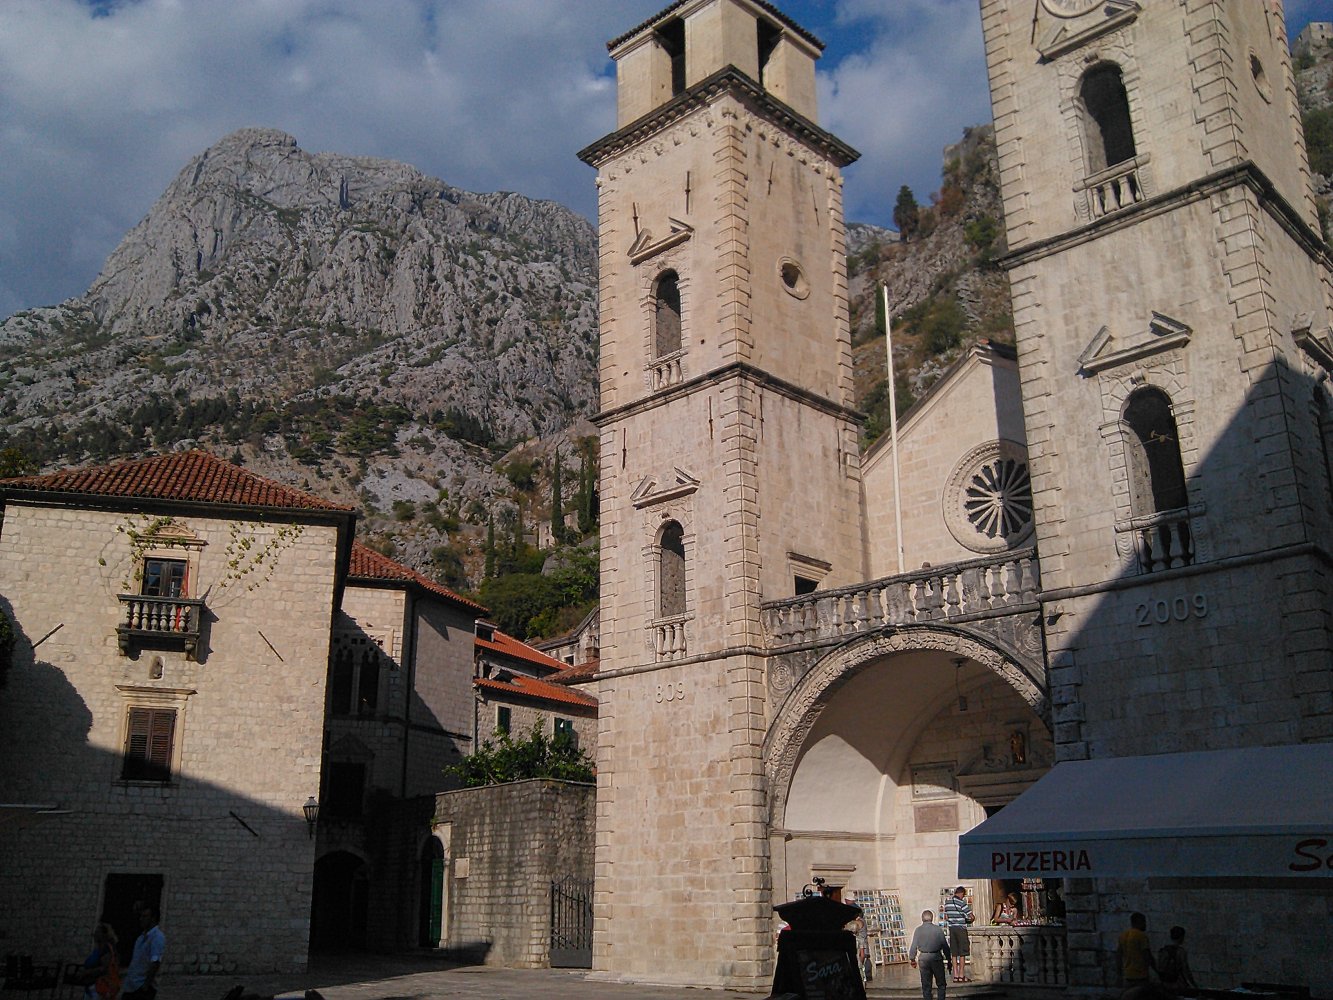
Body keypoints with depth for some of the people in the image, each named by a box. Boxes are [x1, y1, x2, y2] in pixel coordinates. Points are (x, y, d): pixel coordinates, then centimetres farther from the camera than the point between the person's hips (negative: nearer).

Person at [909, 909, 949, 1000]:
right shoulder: (938, 930, -4)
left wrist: (912, 959, 9)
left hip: (923, 958, 1)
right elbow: (945, 946, 0)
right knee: (940, 984, 12)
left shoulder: (918, 930, -2)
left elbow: (914, 946, -3)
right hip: (936, 958, -1)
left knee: (926, 985, 10)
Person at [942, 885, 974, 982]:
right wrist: (970, 920, 12)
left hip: (951, 928, 6)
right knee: (962, 953, 1)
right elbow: (972, 917, -9)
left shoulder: (947, 901, 8)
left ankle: (955, 975, 10)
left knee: (954, 953, 9)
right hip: (961, 928, -6)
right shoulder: (961, 902, -12)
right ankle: (961, 976, 1)